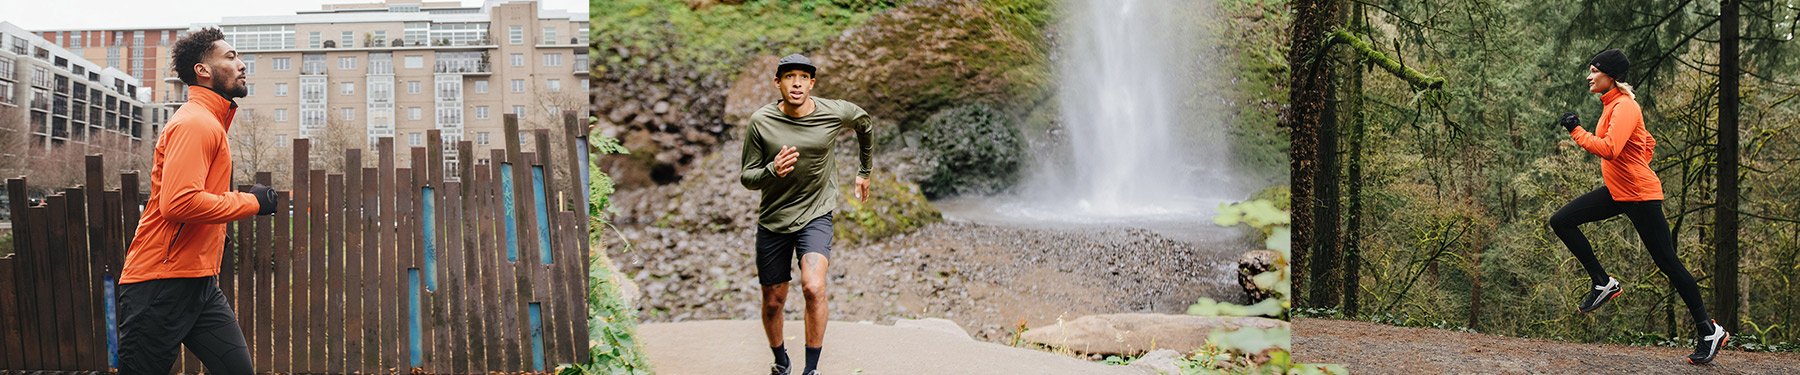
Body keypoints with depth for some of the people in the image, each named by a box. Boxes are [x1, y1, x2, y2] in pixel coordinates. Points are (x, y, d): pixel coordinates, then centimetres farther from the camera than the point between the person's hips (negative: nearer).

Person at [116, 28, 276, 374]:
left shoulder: (208, 122, 20)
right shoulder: (195, 123, -13)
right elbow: (179, 202, -26)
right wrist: (251, 202, -15)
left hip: (200, 283, 10)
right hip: (162, 285, -10)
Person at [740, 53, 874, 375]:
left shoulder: (836, 114, -10)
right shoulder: (761, 122, -12)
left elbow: (864, 124, 14)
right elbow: (747, 177, -6)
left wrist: (864, 171, 23)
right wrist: (772, 171, -29)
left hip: (816, 217, -1)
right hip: (772, 221, 1)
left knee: (814, 287, -25)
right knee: (773, 302, 11)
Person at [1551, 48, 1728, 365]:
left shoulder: (1624, 107, -17)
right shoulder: (1611, 105, 12)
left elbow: (1609, 149, -31)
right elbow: (1648, 143, 23)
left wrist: (1576, 131, -22)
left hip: (1640, 196, -10)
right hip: (1616, 192, 10)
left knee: (1668, 263, -4)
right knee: (1561, 221, 1)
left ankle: (1709, 332, 5)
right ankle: (1603, 283, 5)